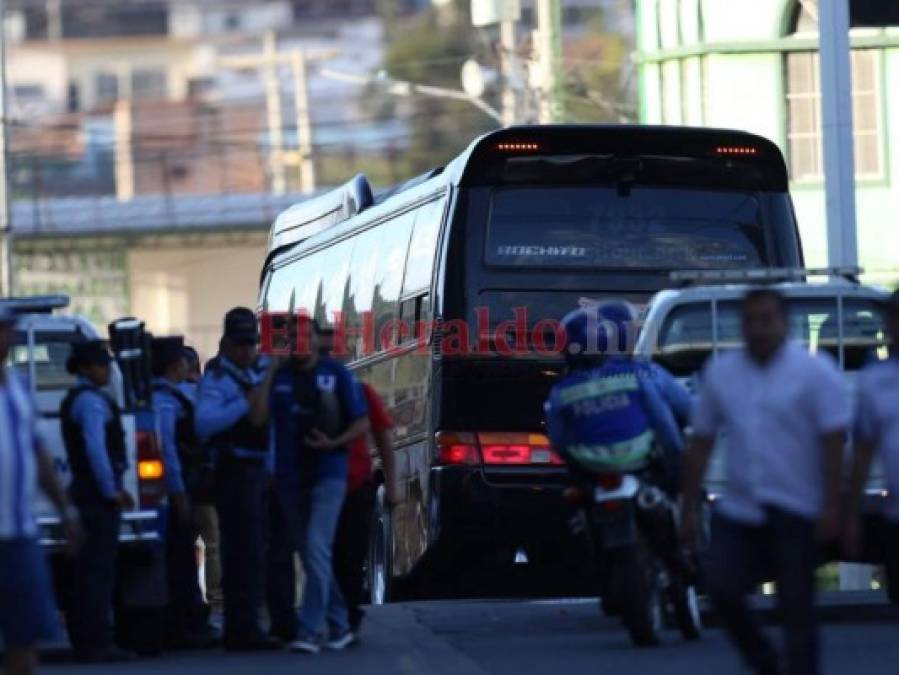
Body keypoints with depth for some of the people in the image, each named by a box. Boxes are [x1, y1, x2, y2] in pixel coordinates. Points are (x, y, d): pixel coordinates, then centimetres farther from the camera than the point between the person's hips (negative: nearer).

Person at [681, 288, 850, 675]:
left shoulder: (815, 373, -2)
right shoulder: (720, 373, 9)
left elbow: (833, 441, -7)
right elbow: (701, 444, 12)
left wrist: (831, 508, -14)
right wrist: (689, 509, 9)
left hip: (794, 513, -3)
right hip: (738, 509, 4)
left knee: (797, 607, -1)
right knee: (720, 585, -11)